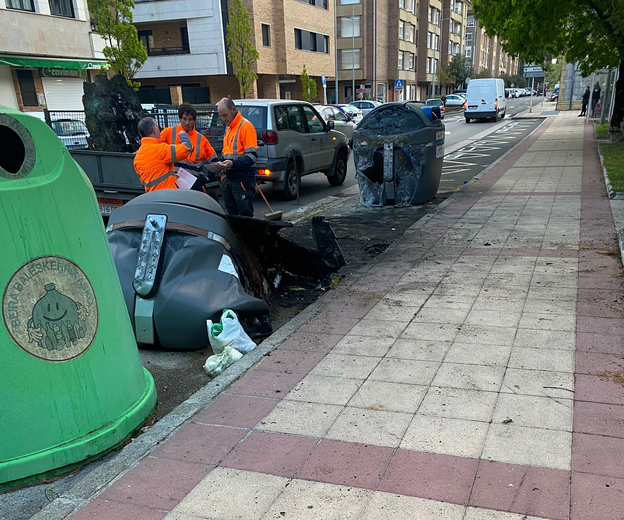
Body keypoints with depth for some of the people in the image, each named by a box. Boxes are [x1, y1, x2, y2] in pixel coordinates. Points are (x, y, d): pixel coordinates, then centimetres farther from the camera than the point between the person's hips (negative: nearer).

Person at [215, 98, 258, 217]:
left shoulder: (245, 126, -10)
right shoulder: (228, 127, 16)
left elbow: (252, 156, -16)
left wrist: (233, 163, -27)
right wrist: (221, 161, 3)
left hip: (243, 180, -8)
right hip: (228, 178, 8)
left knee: (245, 215, -5)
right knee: (231, 215, 14)